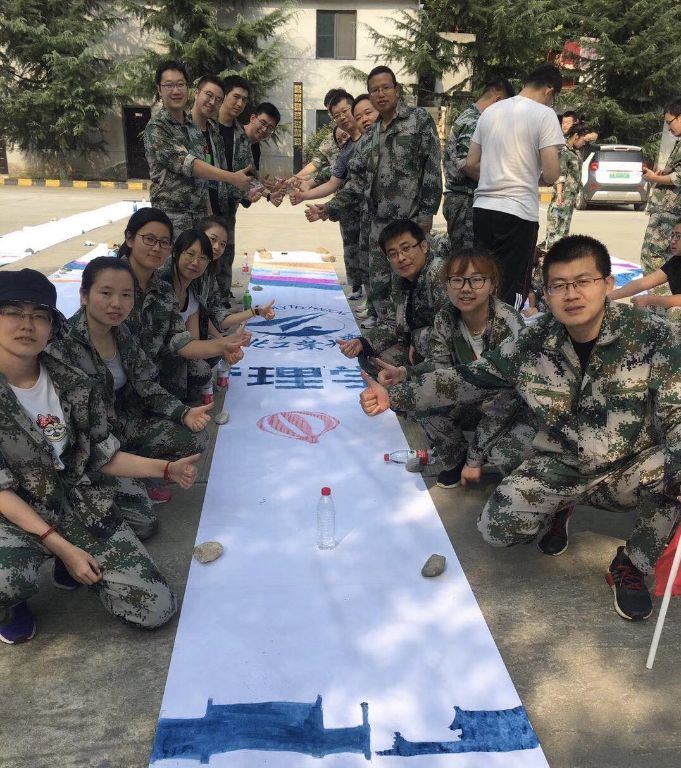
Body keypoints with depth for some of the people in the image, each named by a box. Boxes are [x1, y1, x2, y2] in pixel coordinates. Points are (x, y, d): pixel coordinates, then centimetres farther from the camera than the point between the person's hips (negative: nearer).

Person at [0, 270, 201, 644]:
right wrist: (61, 546, -18)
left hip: (78, 505, 3)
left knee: (157, 609, -7)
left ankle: (70, 563, 18)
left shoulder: (73, 384, -3)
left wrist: (166, 469, -2)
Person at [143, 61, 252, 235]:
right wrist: (232, 178, -22)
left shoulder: (195, 124, 12)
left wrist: (209, 214, 12)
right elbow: (187, 164, -20)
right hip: (172, 218, -6)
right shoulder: (156, 128, -10)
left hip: (200, 215, 6)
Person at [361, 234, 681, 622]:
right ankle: (560, 507, 20)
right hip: (561, 467, 2)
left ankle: (630, 566, -4)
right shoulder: (531, 344, -11)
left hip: (632, 469, -1)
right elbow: (468, 380, -2)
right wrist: (394, 394, -11)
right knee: (497, 528, -17)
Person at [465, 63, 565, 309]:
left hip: (482, 207, 6)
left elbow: (470, 165, 15)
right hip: (518, 213, -6)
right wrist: (542, 175, 11)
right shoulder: (544, 115, -4)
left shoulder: (490, 111, 14)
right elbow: (551, 174, -11)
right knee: (511, 292, -1)